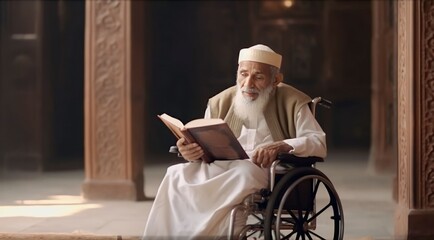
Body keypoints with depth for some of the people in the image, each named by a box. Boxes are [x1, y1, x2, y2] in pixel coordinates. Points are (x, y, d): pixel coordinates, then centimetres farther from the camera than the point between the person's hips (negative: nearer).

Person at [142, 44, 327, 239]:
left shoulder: (291, 102, 5)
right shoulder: (220, 103, 14)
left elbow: (319, 144, -6)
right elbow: (206, 150, 13)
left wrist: (282, 146, -27)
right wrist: (192, 152, -14)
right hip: (221, 168, 3)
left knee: (245, 174, -38)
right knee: (177, 175, -25)